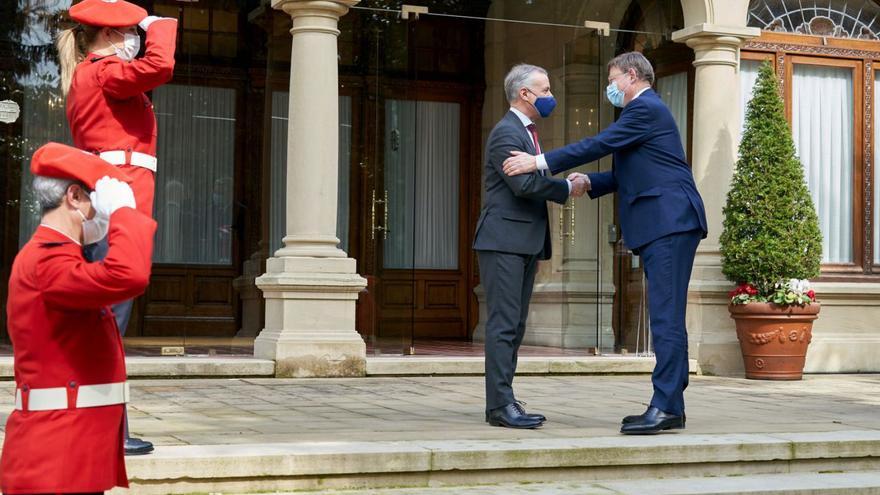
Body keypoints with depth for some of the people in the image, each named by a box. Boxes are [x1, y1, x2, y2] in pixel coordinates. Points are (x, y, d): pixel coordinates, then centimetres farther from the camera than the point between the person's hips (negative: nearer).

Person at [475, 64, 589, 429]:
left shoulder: (527, 132, 21)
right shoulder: (506, 133, -11)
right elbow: (523, 183, -22)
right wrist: (567, 187, -10)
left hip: (525, 243, 10)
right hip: (503, 240, -10)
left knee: (515, 326, 9)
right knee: (504, 324, -10)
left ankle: (504, 401, 13)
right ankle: (500, 405, -9)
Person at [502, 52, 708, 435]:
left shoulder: (646, 109, -7)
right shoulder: (645, 111, 25)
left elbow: (600, 144, -15)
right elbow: (627, 173, 25)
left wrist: (541, 162, -13)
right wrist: (590, 182, 9)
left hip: (670, 223, -11)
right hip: (663, 228, 11)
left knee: (666, 316, -12)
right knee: (666, 317, 8)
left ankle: (665, 406, -14)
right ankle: (670, 406, 11)